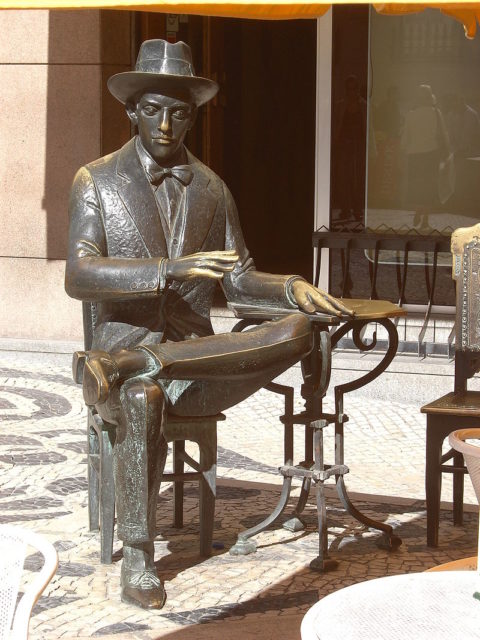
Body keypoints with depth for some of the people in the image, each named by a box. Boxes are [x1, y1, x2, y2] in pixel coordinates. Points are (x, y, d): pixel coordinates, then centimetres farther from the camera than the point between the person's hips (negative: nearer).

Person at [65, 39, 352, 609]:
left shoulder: (211, 189, 15)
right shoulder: (96, 182, 3)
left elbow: (238, 280, 19)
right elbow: (79, 276, -11)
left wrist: (293, 288, -3)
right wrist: (171, 269, -25)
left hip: (195, 360, 4)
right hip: (124, 339, -4)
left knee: (297, 330, -24)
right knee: (142, 398, -40)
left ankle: (127, 364, -30)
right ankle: (137, 559, -28)